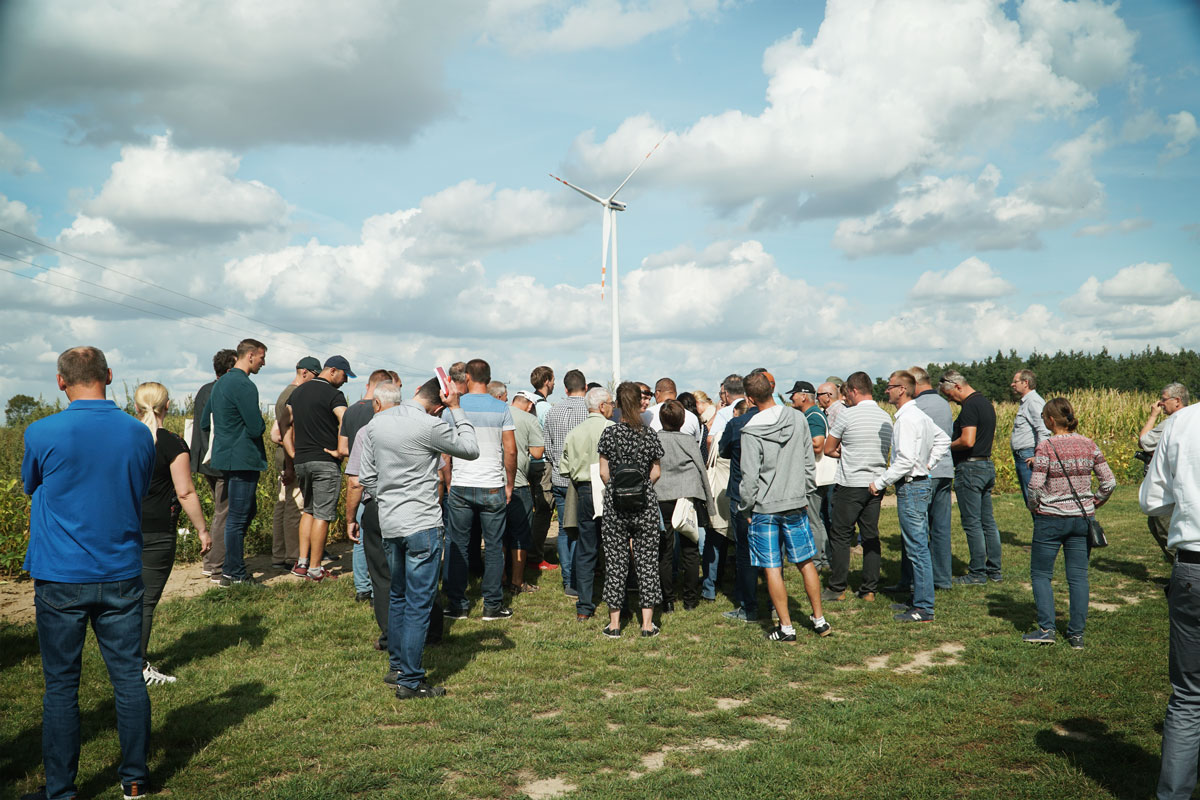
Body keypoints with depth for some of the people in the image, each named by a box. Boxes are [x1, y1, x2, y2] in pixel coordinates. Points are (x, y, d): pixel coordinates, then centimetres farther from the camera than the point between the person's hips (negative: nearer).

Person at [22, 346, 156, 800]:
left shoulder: (41, 434, -10)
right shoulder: (139, 434, -2)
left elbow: (31, 488, 9)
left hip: (61, 579, -2)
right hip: (121, 575, 2)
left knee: (61, 686, 7)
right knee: (128, 677, 10)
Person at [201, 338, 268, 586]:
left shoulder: (220, 383, 15)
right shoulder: (244, 385, -17)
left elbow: (204, 423, 21)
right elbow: (256, 428, -20)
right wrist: (261, 422, 1)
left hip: (226, 456, 10)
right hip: (243, 459, -10)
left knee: (248, 510, 20)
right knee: (238, 516, -3)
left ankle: (232, 565, 24)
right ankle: (233, 574, 4)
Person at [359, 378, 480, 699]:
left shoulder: (377, 422, 5)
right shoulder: (430, 426, -16)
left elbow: (367, 477, 10)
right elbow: (471, 450, -3)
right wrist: (456, 409, -1)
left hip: (389, 524, 7)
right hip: (422, 525, -7)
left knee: (397, 596, 20)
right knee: (419, 604, 0)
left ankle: (397, 666, 30)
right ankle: (410, 681, 5)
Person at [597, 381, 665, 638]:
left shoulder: (609, 433, -5)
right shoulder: (650, 434, -3)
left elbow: (603, 472, -2)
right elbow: (656, 472, 3)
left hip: (615, 504, 0)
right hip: (646, 503, 0)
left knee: (615, 561, 7)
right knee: (647, 560, 7)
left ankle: (614, 623, 11)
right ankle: (647, 623, 9)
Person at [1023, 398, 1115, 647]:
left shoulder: (1046, 446, -13)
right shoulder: (1088, 445, 1)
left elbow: (1035, 486, -17)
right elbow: (1109, 482, 1)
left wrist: (1034, 507, 1)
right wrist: (1092, 504, 13)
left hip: (1051, 519, -4)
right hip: (1082, 519, 5)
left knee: (1040, 574, 9)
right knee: (1078, 576, 10)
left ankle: (1046, 629, 3)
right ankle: (1077, 633, 12)